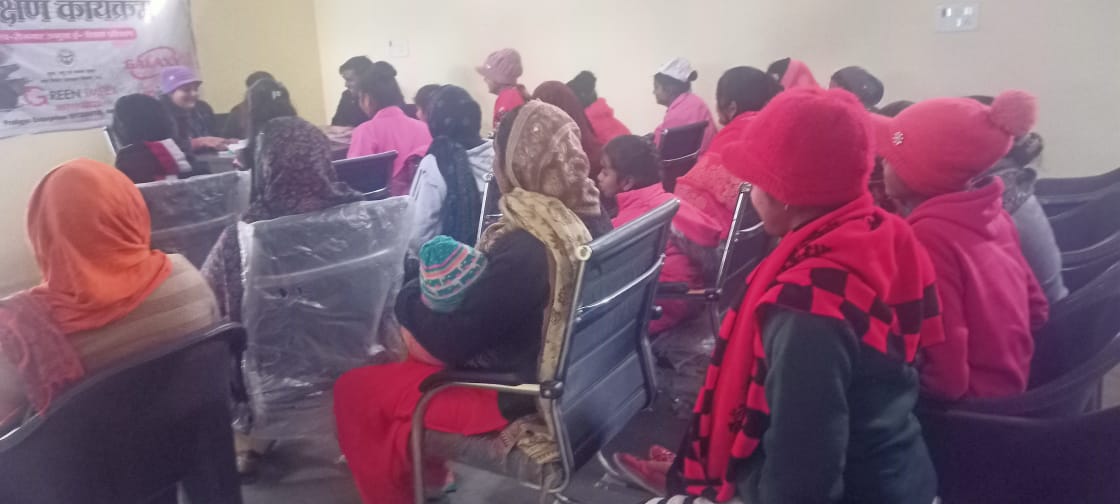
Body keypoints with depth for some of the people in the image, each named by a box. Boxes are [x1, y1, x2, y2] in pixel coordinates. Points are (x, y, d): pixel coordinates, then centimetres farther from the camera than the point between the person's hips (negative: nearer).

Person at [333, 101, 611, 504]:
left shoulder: (522, 251, -32)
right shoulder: (591, 220, -5)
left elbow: (446, 341, -21)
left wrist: (410, 297, -5)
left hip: (513, 392, -9)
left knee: (353, 391, 4)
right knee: (412, 347, 26)